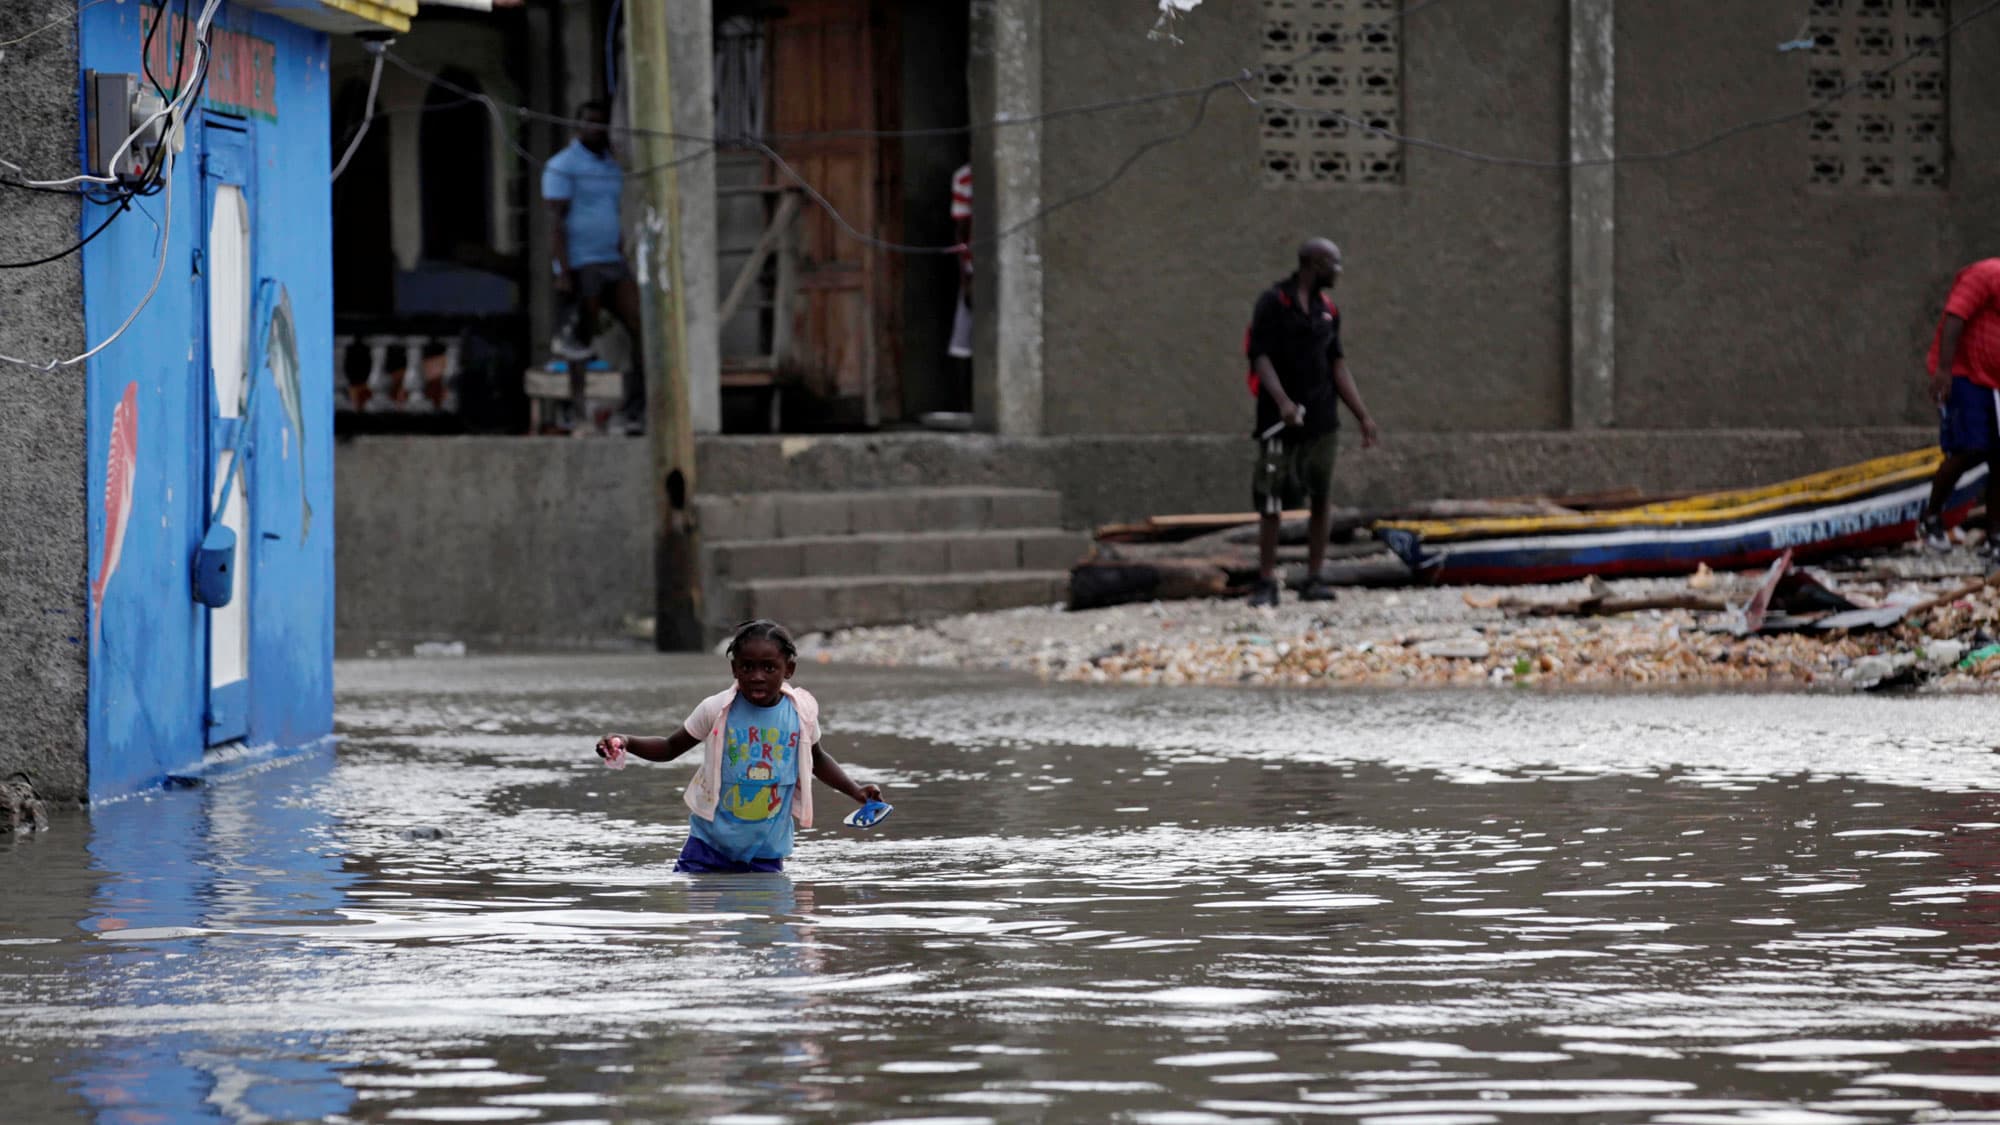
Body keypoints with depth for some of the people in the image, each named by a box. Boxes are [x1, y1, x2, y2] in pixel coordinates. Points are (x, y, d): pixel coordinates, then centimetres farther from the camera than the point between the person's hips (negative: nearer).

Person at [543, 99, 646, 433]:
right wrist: (564, 273, -21)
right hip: (579, 266, -7)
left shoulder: (611, 168, 17)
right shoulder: (562, 166, -7)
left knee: (642, 330, -7)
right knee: (583, 344, -4)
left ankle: (635, 413, -9)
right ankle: (581, 418, 4)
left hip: (611, 266, 7)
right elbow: (555, 221, -13)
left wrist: (623, 271, 20)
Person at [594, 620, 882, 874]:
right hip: (711, 842, -2)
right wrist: (626, 742, -16)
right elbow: (670, 748, 1)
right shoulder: (716, 710, -10)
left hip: (767, 849, 2)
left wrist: (854, 791, 9)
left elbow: (817, 758, 18)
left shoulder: (801, 713, -3)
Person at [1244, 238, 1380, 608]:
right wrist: (1282, 401, -28)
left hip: (1321, 420, 6)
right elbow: (1261, 356, -13)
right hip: (1281, 422, -6)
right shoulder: (1273, 303, -6)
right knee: (1270, 504, -3)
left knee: (1321, 501, 3)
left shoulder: (1327, 309, 13)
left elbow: (1338, 366, 17)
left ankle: (1314, 579, 9)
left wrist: (1363, 417, 12)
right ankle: (1266, 583, 2)